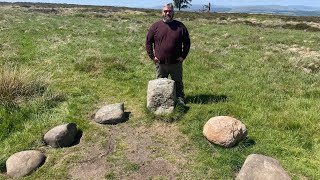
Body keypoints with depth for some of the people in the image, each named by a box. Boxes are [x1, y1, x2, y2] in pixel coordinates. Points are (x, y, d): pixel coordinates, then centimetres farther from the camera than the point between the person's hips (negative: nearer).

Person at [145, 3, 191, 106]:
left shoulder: (180, 26, 2)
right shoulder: (156, 26, 1)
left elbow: (187, 42, 7)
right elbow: (148, 42, 5)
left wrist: (183, 56, -1)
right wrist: (152, 56, -2)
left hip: (176, 63, 0)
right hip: (160, 63, 0)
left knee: (178, 83, 11)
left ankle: (180, 100, 24)